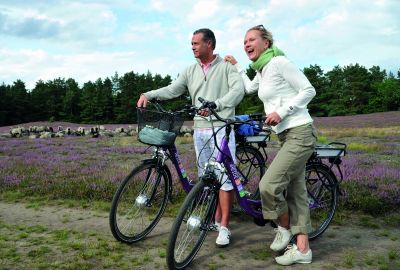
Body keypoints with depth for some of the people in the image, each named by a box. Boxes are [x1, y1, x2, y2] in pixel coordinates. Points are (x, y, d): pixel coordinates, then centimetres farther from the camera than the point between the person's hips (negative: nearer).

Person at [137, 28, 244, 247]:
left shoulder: (226, 66, -2)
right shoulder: (191, 71, 12)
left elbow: (238, 90, -17)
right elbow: (172, 90, 7)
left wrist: (215, 105, -33)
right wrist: (148, 94, -9)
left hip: (222, 128, -5)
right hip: (200, 130, 6)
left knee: (224, 176, -7)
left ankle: (224, 227, -1)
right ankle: (215, 218, 24)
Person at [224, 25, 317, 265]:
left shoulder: (279, 62, -10)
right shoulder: (262, 70, 16)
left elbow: (308, 90, -13)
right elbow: (249, 88, 26)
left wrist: (281, 112, -19)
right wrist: (236, 66, 27)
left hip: (299, 134, -10)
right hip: (287, 135, 10)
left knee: (269, 185, -13)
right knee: (296, 192, 8)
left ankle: (284, 229, 13)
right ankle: (302, 249, 15)